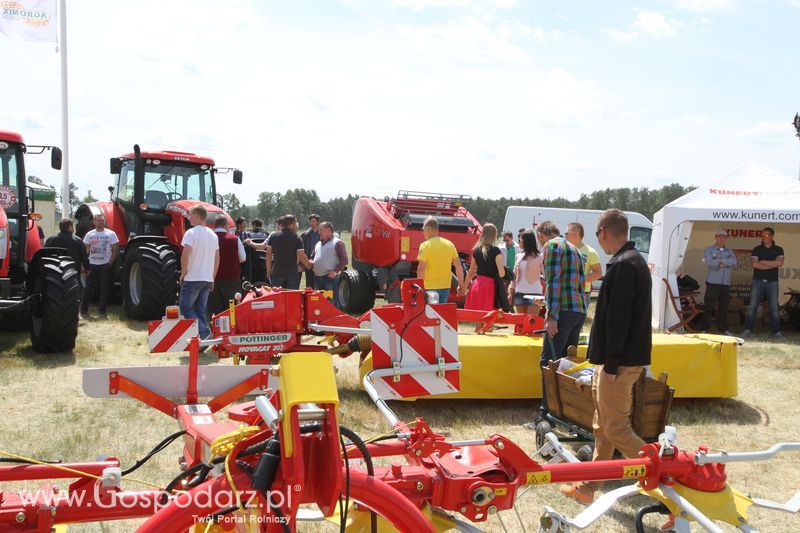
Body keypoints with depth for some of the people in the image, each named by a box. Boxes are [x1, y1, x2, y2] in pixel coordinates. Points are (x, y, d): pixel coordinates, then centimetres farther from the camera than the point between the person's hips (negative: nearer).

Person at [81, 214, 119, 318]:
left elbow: (115, 249, -1)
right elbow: (85, 250, 9)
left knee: (104, 288, 0)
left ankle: (102, 310, 7)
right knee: (89, 287, 4)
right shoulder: (90, 234, 8)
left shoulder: (110, 233, 0)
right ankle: (84, 309, 10)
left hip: (105, 265, -2)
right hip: (92, 265, 2)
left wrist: (110, 263, -8)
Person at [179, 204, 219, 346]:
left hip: (192, 278, -7)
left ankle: (204, 332, -15)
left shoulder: (191, 233, -11)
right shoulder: (213, 235, 12)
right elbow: (217, 259, 14)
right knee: (200, 311, 12)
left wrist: (183, 273, -8)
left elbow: (185, 255, -21)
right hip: (207, 280, 7)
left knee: (186, 308, 1)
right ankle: (204, 336, 8)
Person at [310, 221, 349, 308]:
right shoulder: (318, 244, 21)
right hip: (317, 277, 8)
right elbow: (312, 257, 30)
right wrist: (311, 263, 7)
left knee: (333, 302, -8)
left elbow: (344, 260, -9)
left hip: (330, 277, -8)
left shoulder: (337, 243, -3)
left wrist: (335, 271, -17)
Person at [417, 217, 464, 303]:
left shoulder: (425, 245, -10)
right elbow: (458, 266, 7)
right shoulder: (449, 244, 6)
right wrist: (461, 285, 15)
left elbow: (421, 268, -17)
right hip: (445, 287, 5)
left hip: (430, 287, -5)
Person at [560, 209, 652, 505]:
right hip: (629, 356, 10)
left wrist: (611, 363, -20)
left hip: (620, 360, -10)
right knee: (603, 426, 15)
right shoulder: (635, 261, 15)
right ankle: (588, 488, 24)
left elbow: (618, 317, -23)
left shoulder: (622, 265, -18)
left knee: (614, 428, -3)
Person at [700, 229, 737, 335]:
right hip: (713, 282, -4)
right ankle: (704, 328, -1)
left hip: (726, 283, 4)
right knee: (709, 306, -5)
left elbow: (734, 261, -3)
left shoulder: (729, 251, 18)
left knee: (724, 306, 8)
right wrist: (727, 263, -6)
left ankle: (723, 328, 16)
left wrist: (721, 261, -14)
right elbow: (710, 263, -12)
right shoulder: (709, 250, 6)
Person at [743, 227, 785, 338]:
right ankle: (748, 330, 1)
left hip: (772, 282, 0)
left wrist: (763, 262, -10)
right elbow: (754, 264, -9)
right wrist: (772, 264, -9)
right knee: (752, 307, -2)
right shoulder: (757, 249, 6)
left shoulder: (778, 250, 7)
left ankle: (776, 331, 6)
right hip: (758, 281, 0)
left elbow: (780, 263, -11)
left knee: (774, 308, 1)